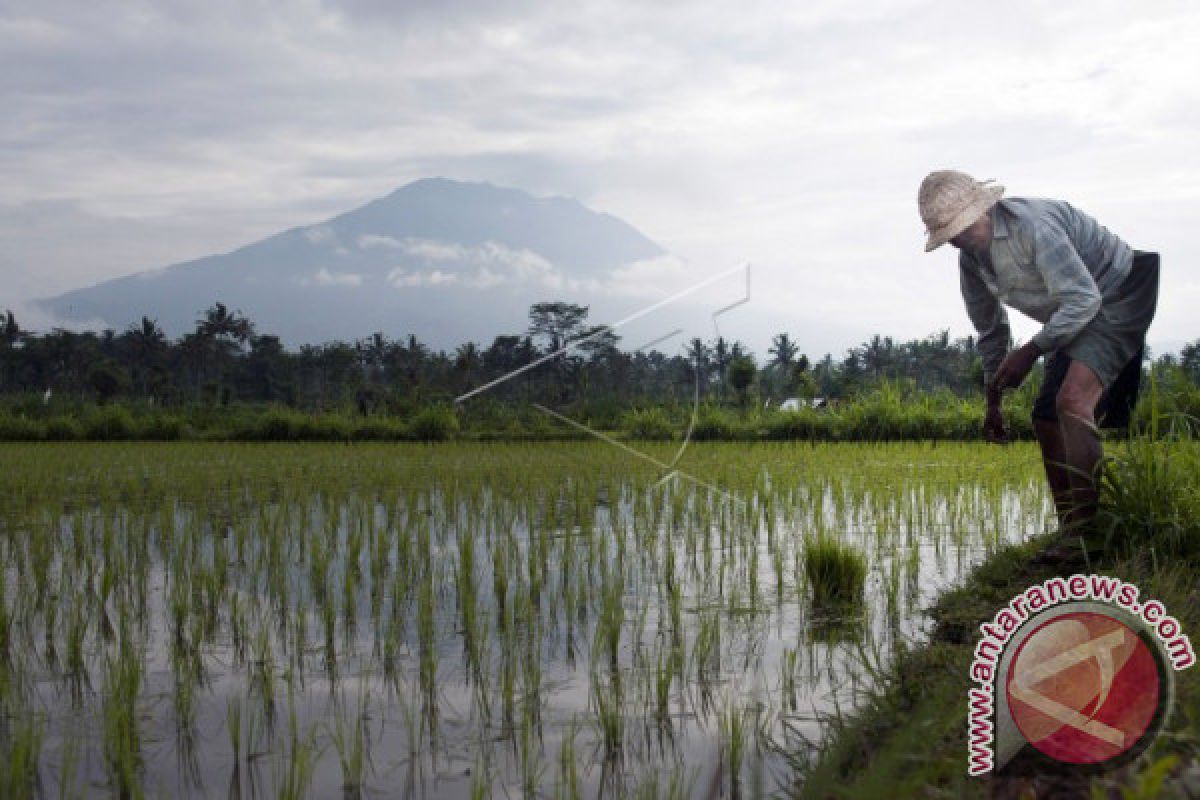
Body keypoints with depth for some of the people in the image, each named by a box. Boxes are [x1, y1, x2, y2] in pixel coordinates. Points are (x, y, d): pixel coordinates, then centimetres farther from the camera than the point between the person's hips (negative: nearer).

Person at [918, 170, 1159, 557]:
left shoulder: (1031, 223, -26)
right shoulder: (971, 260, 2)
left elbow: (1083, 298, -27)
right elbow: (991, 332, 17)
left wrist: (1031, 351, -25)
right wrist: (993, 403, 19)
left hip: (1117, 300, -10)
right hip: (1076, 321, 10)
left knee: (1072, 399, -28)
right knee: (1045, 419, 5)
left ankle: (1088, 532, -29)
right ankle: (1070, 534, 15)